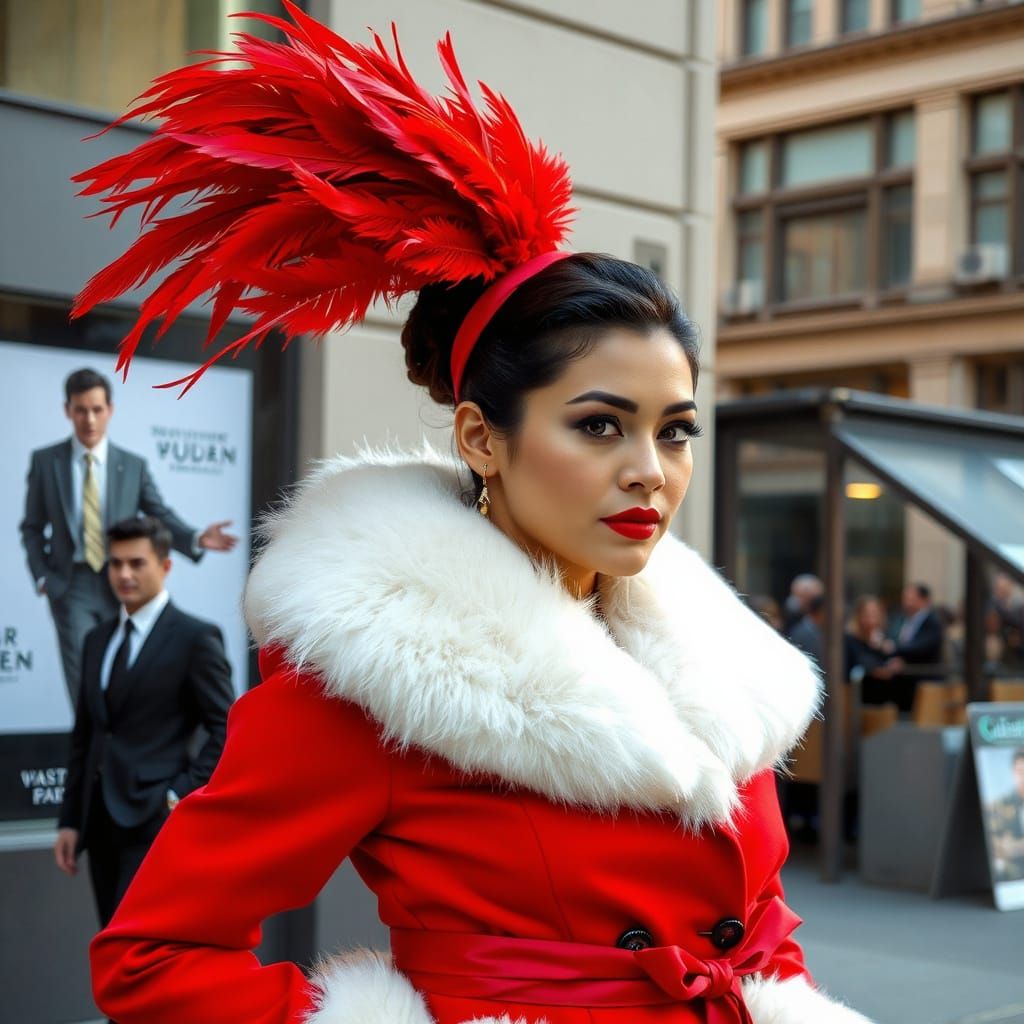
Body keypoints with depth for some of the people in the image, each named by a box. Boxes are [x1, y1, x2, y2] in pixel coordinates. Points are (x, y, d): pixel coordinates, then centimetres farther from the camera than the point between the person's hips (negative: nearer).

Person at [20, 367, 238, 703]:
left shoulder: (134, 466, 6)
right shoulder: (45, 461, 3)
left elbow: (161, 518, 1)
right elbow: (33, 528, 8)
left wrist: (196, 539, -18)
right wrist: (42, 577, -3)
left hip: (121, 586, 2)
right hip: (72, 585, -1)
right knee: (84, 682, -10)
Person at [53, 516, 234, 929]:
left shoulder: (195, 637, -5)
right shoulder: (97, 640, 15)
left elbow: (227, 729, -7)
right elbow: (83, 738, 16)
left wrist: (182, 794, -14)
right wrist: (70, 820, 12)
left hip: (157, 818, -7)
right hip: (101, 819, 7)